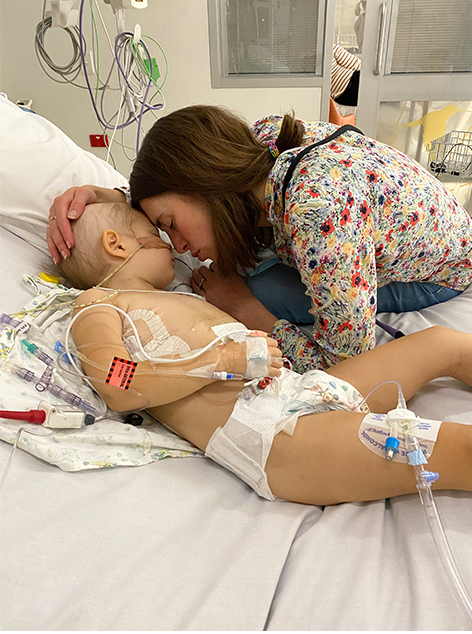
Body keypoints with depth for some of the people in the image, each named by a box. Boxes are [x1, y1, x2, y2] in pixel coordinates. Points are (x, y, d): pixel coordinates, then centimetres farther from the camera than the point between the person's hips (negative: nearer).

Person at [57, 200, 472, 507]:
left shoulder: (185, 298, 30)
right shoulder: (96, 305, 6)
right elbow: (119, 389, -14)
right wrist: (227, 360, -17)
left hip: (305, 387, 10)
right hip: (269, 433, -9)